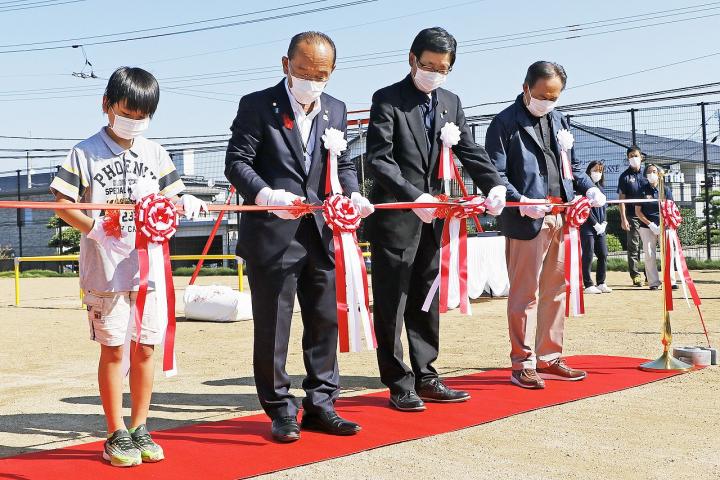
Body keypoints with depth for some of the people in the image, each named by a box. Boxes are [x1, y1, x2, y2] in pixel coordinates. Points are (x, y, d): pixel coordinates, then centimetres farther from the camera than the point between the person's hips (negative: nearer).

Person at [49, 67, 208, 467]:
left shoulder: (155, 153, 11)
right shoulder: (85, 153, -1)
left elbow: (171, 199, 14)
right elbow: (63, 205, -5)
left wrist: (185, 202, -8)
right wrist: (96, 228, -18)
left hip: (150, 266, 4)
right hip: (105, 269, -3)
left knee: (145, 348, 7)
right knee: (113, 349, 2)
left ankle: (140, 429, 20)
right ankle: (117, 435, 12)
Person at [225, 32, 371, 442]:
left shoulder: (335, 110, 12)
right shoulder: (257, 105, -4)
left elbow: (344, 164, 16)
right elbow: (237, 162, -9)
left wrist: (354, 195, -5)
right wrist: (266, 196, -26)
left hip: (321, 234, 5)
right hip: (272, 235, -5)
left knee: (326, 321, 10)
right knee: (272, 328, 2)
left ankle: (321, 406, 22)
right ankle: (281, 412, 14)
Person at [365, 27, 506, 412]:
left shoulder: (451, 103, 12)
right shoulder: (387, 99, -6)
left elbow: (469, 150, 7)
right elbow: (379, 159, -14)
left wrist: (494, 185, -11)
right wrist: (413, 197, -26)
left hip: (431, 218, 6)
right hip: (394, 217, -6)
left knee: (426, 303, 12)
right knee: (391, 305, 0)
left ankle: (425, 378, 20)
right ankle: (398, 384, 8)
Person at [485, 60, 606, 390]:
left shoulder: (559, 121, 17)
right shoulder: (505, 123, -4)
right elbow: (495, 174, -9)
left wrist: (588, 188, 6)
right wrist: (521, 202, -22)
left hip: (560, 217, 7)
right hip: (526, 220, -7)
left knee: (556, 291, 12)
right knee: (525, 294, -2)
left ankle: (549, 359, 22)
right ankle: (522, 364, 6)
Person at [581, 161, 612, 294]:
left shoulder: (600, 188, 16)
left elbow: (604, 207, 19)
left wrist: (604, 223, 5)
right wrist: (596, 224, -12)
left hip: (600, 227, 7)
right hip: (588, 227, -7)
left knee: (603, 255, 5)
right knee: (588, 256, -4)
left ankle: (601, 283, 14)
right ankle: (588, 285, -1)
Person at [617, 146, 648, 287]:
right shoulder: (625, 176, 3)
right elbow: (622, 199, -1)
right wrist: (623, 219, -9)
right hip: (633, 217, -3)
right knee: (633, 247, 0)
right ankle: (635, 275, 4)